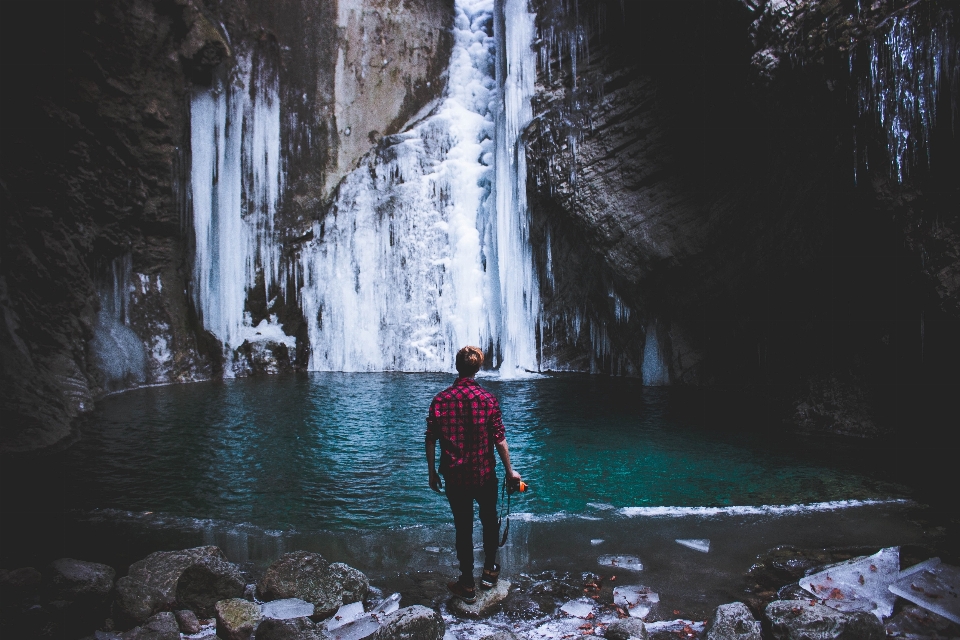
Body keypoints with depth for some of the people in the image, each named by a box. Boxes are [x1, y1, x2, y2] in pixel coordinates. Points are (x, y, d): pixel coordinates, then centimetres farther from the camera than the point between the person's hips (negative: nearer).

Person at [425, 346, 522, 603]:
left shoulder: (440, 400, -8)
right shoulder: (488, 399, -11)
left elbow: (431, 441, -5)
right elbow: (499, 440, -9)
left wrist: (432, 472, 8)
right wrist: (510, 471, 3)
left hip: (454, 476, 1)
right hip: (484, 475, 0)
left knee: (463, 527, 12)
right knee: (489, 521, 22)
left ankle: (467, 585, 20)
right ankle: (489, 571, 32)